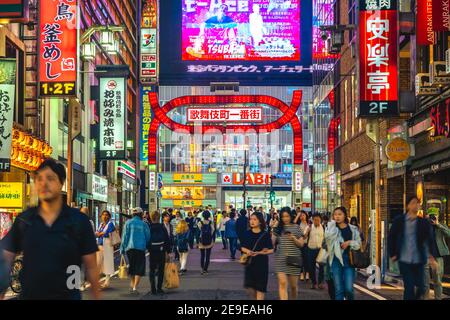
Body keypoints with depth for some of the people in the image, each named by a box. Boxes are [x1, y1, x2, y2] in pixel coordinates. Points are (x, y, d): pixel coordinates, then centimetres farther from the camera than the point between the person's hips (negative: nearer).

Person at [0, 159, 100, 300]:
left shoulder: (79, 220, -6)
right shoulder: (23, 220, 1)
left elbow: (91, 266, -3)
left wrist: (96, 297, -4)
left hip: (68, 296, -2)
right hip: (28, 295, 2)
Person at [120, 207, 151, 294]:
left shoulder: (128, 223, 2)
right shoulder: (144, 224, 1)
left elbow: (125, 236, -1)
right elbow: (148, 237, 3)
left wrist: (122, 249, 3)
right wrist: (146, 247, 19)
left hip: (130, 248, 2)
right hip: (140, 248, -2)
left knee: (132, 267, 19)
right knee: (139, 269, 2)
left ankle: (132, 285, 22)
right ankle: (135, 287, -8)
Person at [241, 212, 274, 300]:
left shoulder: (265, 234, -6)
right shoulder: (247, 233, 3)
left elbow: (271, 250, -6)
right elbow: (243, 247, 9)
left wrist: (259, 253, -18)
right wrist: (247, 251, -13)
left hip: (261, 263, -3)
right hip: (250, 263, 3)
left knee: (260, 287, 0)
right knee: (249, 286, 0)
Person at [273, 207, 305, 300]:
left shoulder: (296, 227, 4)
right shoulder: (278, 228, 7)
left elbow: (301, 244, 3)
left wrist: (294, 238, -16)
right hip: (281, 259, 0)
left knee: (293, 285, 10)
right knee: (282, 283, -14)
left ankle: (294, 298, 34)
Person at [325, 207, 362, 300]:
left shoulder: (353, 229, 6)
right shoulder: (332, 228, 5)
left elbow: (358, 243, 6)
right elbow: (328, 236, -16)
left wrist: (349, 242, -11)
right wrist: (333, 223, -9)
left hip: (349, 260, 0)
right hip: (336, 260, 0)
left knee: (349, 289, -7)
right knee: (338, 289, 2)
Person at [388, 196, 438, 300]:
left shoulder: (424, 223, 1)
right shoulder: (399, 221, 1)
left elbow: (430, 240, -7)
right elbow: (391, 238, 7)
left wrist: (431, 255, -21)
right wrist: (392, 254, 0)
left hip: (419, 261, 1)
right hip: (404, 260, -1)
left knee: (421, 286, 5)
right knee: (409, 287, -4)